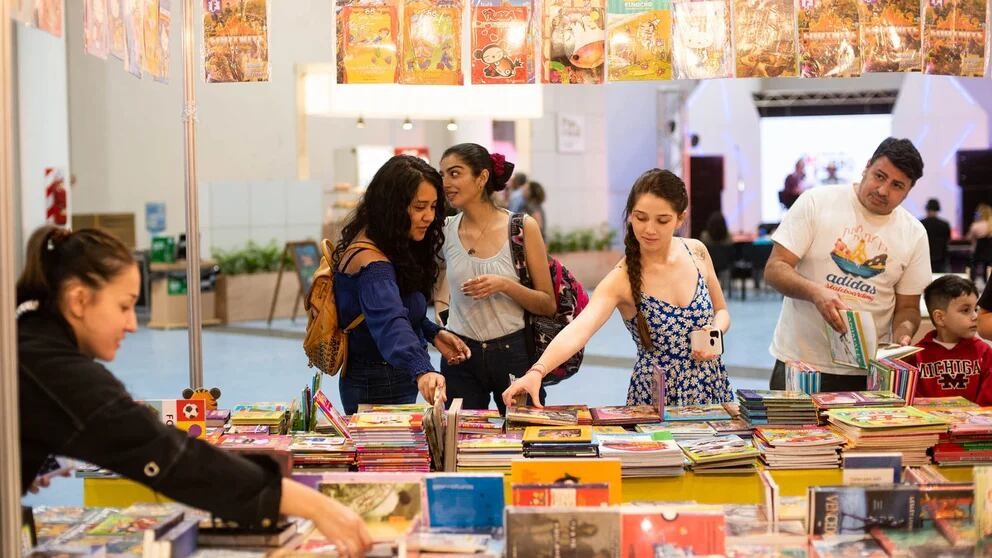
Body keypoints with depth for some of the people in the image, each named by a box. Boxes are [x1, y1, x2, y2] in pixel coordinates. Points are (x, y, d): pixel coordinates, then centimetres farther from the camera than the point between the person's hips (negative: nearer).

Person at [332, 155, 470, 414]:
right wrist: (422, 371, -57)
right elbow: (390, 322, -43)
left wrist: (433, 334, 3)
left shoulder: (395, 247, 4)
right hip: (379, 390, -10)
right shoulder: (370, 260, -26)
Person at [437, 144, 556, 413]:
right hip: (460, 355, 2)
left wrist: (505, 285, -18)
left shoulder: (523, 227, -5)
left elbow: (548, 305, -4)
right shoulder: (445, 231, 1)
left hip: (514, 353, -2)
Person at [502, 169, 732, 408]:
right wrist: (537, 371, -52)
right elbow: (579, 329, -35)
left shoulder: (696, 252, -6)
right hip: (656, 398, -4)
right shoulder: (622, 280, -19)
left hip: (712, 389, 4)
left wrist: (715, 332, -14)